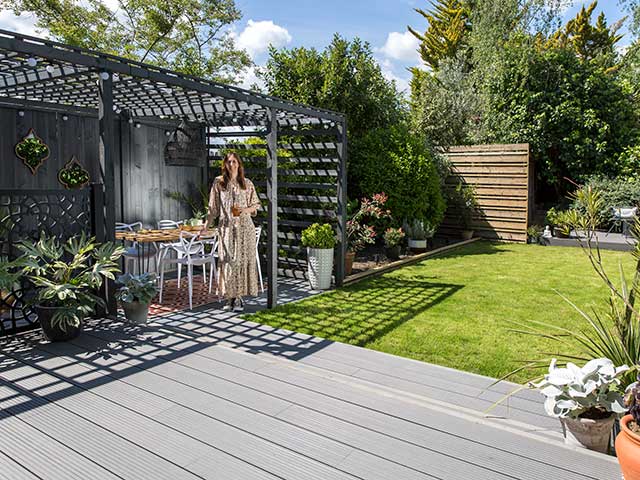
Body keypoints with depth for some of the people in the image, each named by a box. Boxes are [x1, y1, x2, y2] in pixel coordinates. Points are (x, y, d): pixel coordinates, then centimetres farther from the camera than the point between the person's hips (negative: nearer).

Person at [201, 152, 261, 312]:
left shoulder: (247, 183, 5)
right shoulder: (218, 183, 5)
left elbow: (255, 205, 10)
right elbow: (213, 208, 6)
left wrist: (244, 210, -10)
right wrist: (205, 226, 0)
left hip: (244, 227, 0)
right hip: (226, 228, 0)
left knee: (243, 261, -1)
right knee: (227, 262, 1)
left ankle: (239, 298, 7)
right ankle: (230, 297, 11)